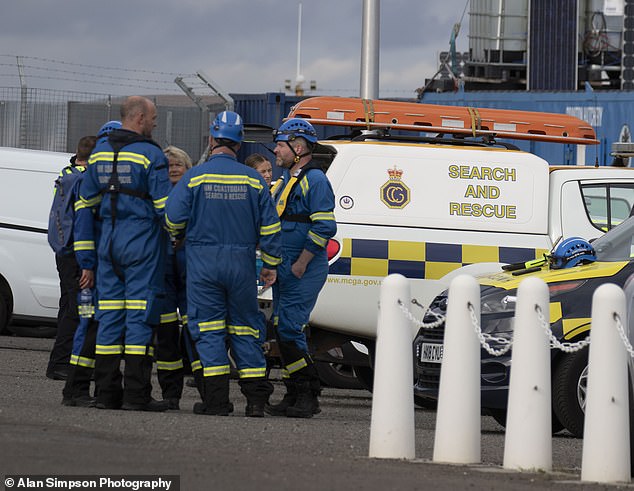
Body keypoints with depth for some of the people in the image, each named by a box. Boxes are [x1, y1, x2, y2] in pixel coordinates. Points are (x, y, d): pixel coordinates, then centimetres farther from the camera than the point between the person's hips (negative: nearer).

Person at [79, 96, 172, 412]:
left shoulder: (100, 152, 10)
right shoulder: (150, 154, -10)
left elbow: (87, 199, 15)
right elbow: (164, 204, -11)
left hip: (109, 240, 6)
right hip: (142, 241, -6)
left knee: (109, 314, 8)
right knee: (141, 314, -4)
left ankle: (106, 391, 7)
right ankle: (136, 394, -7)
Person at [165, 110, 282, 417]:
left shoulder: (195, 177, -5)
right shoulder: (253, 179, 3)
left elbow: (173, 218, -7)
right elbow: (269, 227, 4)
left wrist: (179, 236, 15)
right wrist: (271, 265, 13)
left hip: (203, 262, -2)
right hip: (241, 262, 2)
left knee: (208, 330, 1)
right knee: (244, 329, 10)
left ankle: (217, 399, -5)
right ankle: (256, 399, 8)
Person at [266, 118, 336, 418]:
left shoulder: (314, 180, -11)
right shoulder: (287, 179, 19)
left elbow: (324, 227, -19)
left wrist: (300, 264, -18)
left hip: (303, 272, -10)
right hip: (285, 269, 10)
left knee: (289, 330, -14)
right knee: (283, 331, 9)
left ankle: (308, 396, -11)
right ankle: (294, 396, 14)